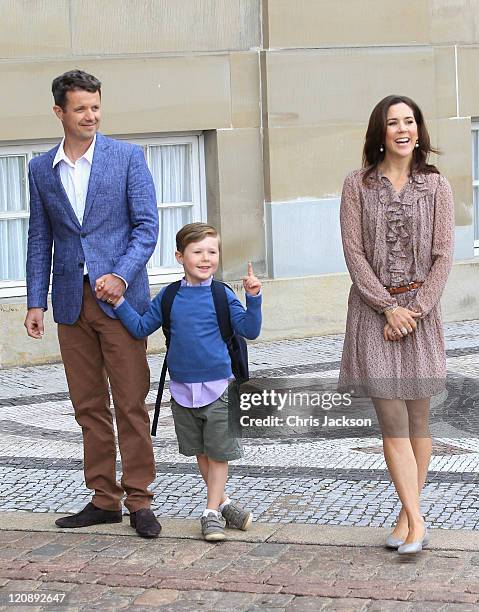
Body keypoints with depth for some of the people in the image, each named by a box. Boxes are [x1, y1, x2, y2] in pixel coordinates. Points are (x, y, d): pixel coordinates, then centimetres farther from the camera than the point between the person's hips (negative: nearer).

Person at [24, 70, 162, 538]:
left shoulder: (127, 156, 0)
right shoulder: (41, 169, 9)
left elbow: (147, 225, -4)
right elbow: (40, 240, 12)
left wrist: (121, 276, -18)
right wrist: (36, 302, 5)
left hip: (119, 297, -3)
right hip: (71, 302, 4)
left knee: (131, 403, -3)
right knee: (88, 406, 8)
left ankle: (139, 500, 5)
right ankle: (104, 499, 17)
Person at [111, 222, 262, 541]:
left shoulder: (222, 295, -6)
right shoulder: (169, 297, 2)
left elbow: (250, 330, -9)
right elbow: (141, 328, 7)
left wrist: (253, 298, -22)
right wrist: (120, 302, -4)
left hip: (217, 387, -3)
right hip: (182, 389, 3)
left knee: (218, 453, 1)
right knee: (201, 453, 15)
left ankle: (212, 512, 11)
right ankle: (223, 502, 31)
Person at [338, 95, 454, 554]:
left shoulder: (435, 186, 5)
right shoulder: (358, 185, 3)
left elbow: (442, 255, 1)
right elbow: (354, 252, -3)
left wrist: (415, 308, -10)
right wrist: (388, 306, -10)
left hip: (420, 309, 1)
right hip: (373, 310, -1)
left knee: (417, 418, 4)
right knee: (391, 419, -8)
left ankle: (407, 514, 13)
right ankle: (416, 520, -8)